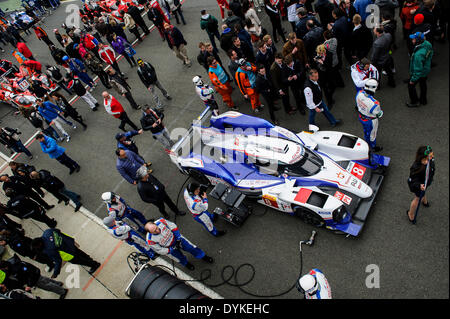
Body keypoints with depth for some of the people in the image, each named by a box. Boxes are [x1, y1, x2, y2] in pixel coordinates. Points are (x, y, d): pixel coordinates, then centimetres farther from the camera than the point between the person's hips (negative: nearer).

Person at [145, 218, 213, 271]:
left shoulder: (161, 221, -31)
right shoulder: (150, 240, -33)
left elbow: (173, 227, -13)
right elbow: (159, 250, -19)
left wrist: (178, 237, -13)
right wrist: (171, 249, -22)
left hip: (175, 238, 2)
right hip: (168, 248, -1)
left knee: (192, 248, 7)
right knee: (181, 259, 12)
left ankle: (204, 257, 30)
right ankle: (186, 264, 47)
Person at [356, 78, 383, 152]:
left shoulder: (359, 93, -25)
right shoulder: (374, 103, -42)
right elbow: (379, 114, -22)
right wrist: (379, 107, -3)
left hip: (361, 117, 6)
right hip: (370, 121, -6)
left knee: (366, 131, 34)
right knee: (372, 134, 24)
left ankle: (367, 143, 61)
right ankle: (373, 147, 52)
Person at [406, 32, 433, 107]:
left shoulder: (418, 54, -41)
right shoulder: (427, 44, -14)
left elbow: (418, 69, -32)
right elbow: (430, 55, 6)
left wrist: (413, 79, -21)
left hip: (420, 73, -9)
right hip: (426, 70, 9)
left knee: (411, 85, 15)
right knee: (423, 84, 27)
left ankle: (414, 102, 33)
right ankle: (423, 100, 49)